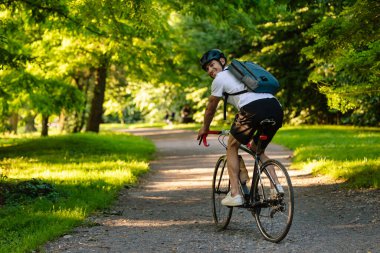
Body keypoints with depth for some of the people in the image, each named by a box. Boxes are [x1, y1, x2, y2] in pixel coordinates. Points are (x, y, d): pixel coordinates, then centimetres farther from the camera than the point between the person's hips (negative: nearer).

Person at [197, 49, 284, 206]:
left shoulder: (220, 78, 15)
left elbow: (211, 107, 26)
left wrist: (204, 128, 43)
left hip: (254, 109, -7)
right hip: (276, 108, 7)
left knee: (232, 146, 16)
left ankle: (235, 194, 8)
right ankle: (276, 185, 6)